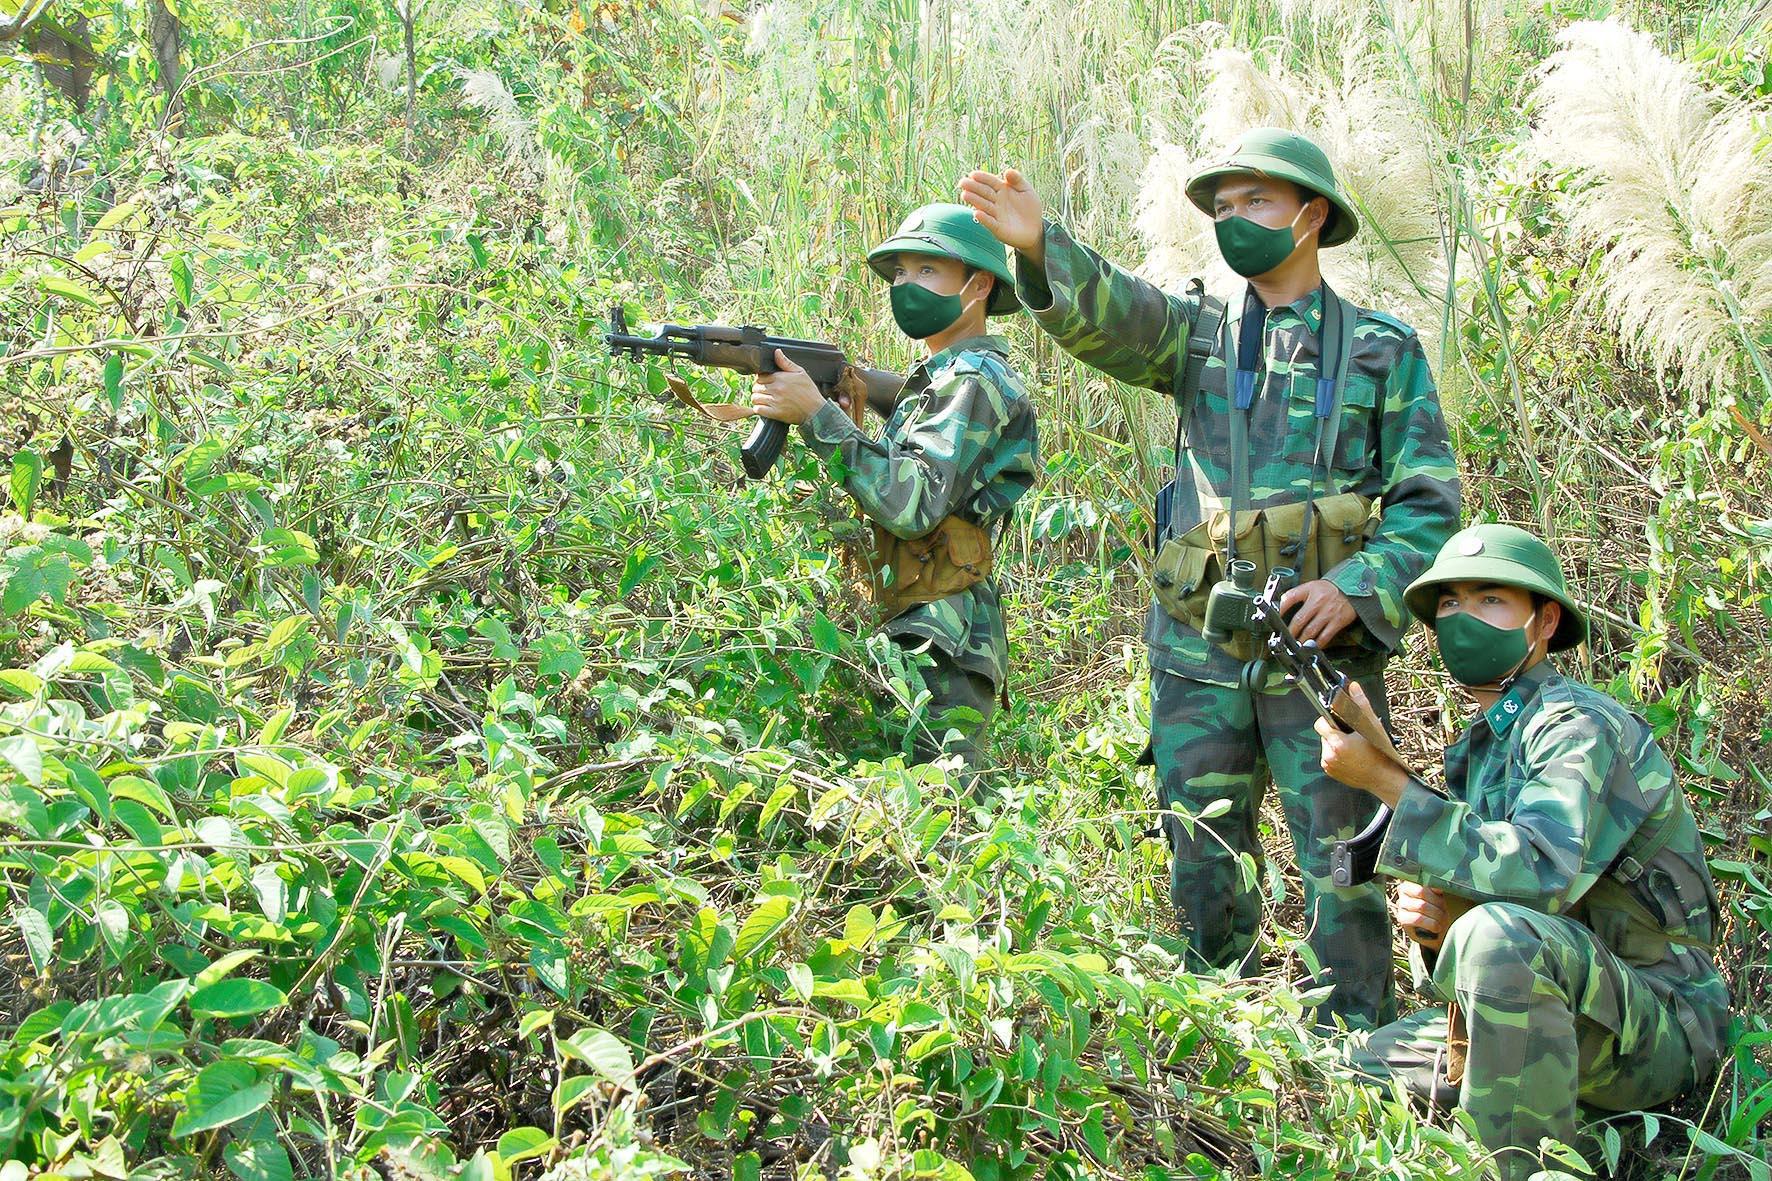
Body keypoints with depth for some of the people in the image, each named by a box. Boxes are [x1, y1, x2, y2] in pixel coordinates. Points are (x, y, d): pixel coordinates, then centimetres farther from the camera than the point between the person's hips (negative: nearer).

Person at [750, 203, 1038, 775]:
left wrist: (817, 414, -20)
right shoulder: (935, 381, 22)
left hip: (939, 647, -10)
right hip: (900, 636, 10)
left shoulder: (974, 380, -8)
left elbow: (912, 504, -21)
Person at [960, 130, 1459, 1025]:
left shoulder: (1383, 348, 6)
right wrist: (1038, 245, -30)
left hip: (1322, 645, -2)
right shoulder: (1199, 335, 11)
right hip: (1198, 647, 3)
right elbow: (1108, 313, -10)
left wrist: (1358, 586, -14)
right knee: (1202, 871, 9)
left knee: (1341, 866, 0)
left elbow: (1430, 503, 3)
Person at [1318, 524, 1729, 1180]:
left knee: (1497, 932, -36)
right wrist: (1427, 912, -9)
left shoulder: (1579, 725, -14)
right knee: (1360, 1066, 9)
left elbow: (1541, 876, -32)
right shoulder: (1482, 746, 13)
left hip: (1659, 1025, -9)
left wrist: (1385, 781, -26)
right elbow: (1484, 887, 16)